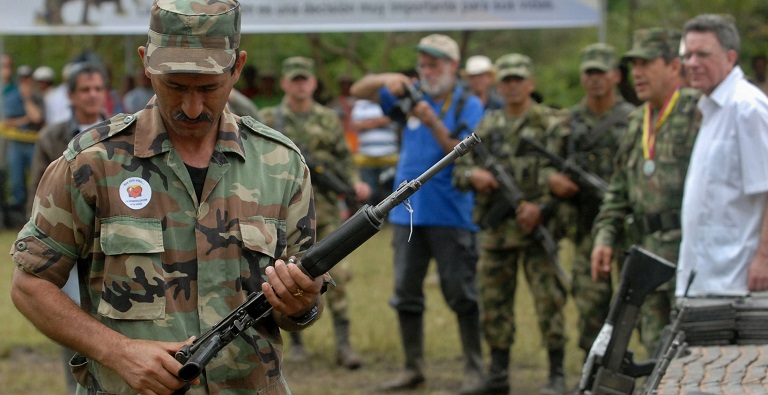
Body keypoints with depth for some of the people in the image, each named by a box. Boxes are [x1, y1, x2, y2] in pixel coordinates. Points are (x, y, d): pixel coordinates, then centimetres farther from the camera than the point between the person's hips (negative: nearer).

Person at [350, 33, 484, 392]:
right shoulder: (413, 95, 9)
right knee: (406, 294, 8)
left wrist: (433, 122, -23)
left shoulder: (469, 106, -3)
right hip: (407, 212, 5)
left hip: (450, 215, -5)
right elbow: (358, 91, 7)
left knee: (462, 295, -2)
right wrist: (387, 80, -13)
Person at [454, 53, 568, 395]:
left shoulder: (550, 124, -1)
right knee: (493, 303, 7)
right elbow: (459, 170, 14)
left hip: (535, 226, -5)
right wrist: (473, 175, -9)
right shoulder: (488, 126, 13)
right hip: (495, 227, 5)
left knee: (549, 300, -5)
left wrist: (541, 207, -20)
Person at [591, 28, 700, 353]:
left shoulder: (698, 112, -6)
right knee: (657, 348, 9)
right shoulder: (638, 121, 20)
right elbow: (619, 188, 24)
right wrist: (605, 235, 12)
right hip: (651, 253, 8)